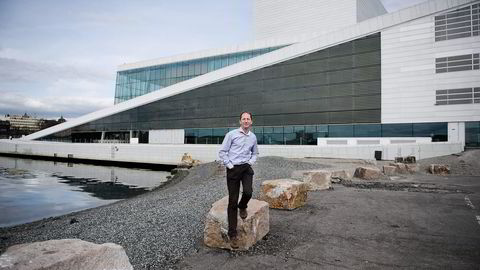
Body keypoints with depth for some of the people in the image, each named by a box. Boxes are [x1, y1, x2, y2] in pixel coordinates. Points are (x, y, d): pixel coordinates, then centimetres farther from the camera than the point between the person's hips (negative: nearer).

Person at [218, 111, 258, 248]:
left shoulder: (253, 137, 11)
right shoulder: (231, 134, -2)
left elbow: (255, 153, 26)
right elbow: (222, 152, -1)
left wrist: (251, 162, 9)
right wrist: (229, 165, -7)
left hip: (246, 168, 3)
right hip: (233, 169, -3)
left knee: (248, 192, -23)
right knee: (232, 201, -2)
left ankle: (242, 207, 17)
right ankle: (232, 234, 8)